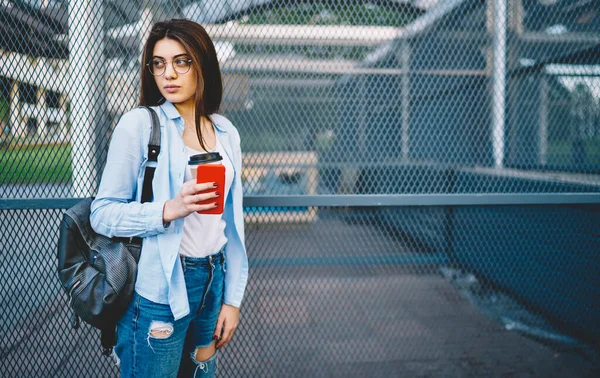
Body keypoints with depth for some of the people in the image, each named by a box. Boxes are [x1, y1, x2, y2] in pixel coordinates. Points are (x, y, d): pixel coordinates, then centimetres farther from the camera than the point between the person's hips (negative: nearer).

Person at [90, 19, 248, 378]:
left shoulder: (226, 132, 5)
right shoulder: (139, 124, -9)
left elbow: (232, 220, 9)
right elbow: (102, 214, -11)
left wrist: (232, 298, 8)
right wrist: (169, 210, -27)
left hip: (213, 281, 5)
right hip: (158, 291, -5)